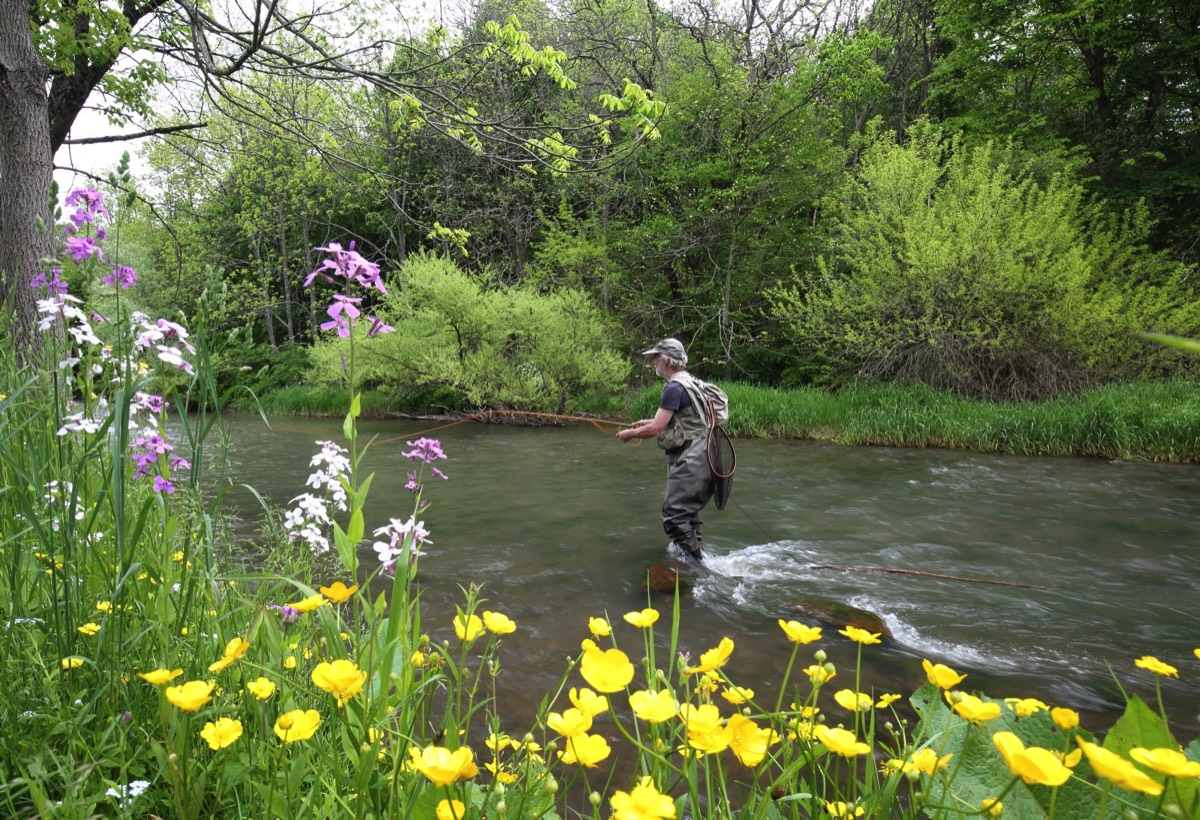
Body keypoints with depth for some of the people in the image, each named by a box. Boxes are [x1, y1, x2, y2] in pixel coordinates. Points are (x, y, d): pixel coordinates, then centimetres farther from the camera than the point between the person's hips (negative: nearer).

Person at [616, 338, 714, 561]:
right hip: (697, 459, 10)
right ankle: (697, 555, 26)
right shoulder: (689, 382, 16)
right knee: (687, 512, 19)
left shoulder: (674, 387, -15)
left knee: (674, 516, -8)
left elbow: (655, 429, -18)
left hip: (690, 461, -10)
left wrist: (629, 433, -1)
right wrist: (650, 421, 28)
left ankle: (696, 563, -6)